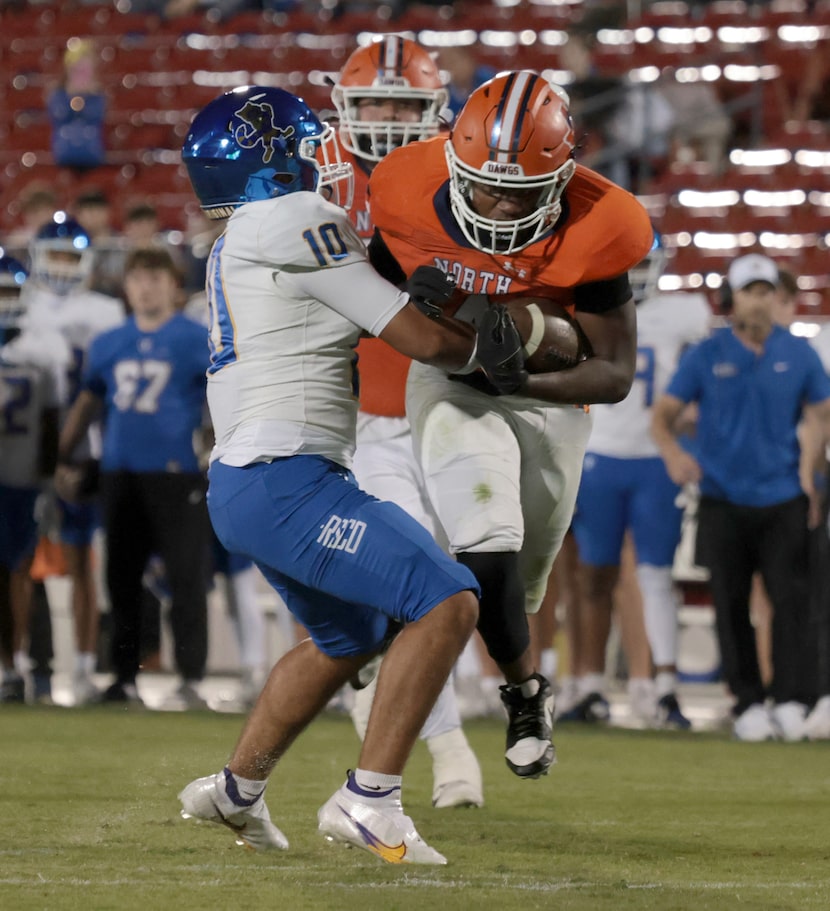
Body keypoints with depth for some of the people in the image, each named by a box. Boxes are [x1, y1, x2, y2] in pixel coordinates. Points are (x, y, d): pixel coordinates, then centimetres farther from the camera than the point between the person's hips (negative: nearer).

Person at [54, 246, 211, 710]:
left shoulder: (199, 341, 1)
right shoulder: (109, 344, 14)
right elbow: (88, 404, 23)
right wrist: (64, 459, 19)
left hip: (178, 474, -5)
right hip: (121, 475, 5)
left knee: (186, 577, -6)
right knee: (122, 579, 8)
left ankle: (192, 680, -3)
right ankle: (125, 679, 15)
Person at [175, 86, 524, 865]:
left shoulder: (240, 243, 19)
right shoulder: (295, 221, -10)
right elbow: (420, 341, -8)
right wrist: (480, 347, 11)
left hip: (244, 485, 10)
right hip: (286, 485, -10)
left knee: (347, 639, 29)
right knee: (447, 604, -15)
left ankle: (236, 789, 38)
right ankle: (367, 800, -14)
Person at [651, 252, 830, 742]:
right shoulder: (707, 356, 1)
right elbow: (663, 413, 1)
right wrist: (673, 453, -20)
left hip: (783, 499, 0)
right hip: (724, 502, 0)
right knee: (732, 606, 2)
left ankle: (790, 701, -10)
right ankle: (748, 704, 9)